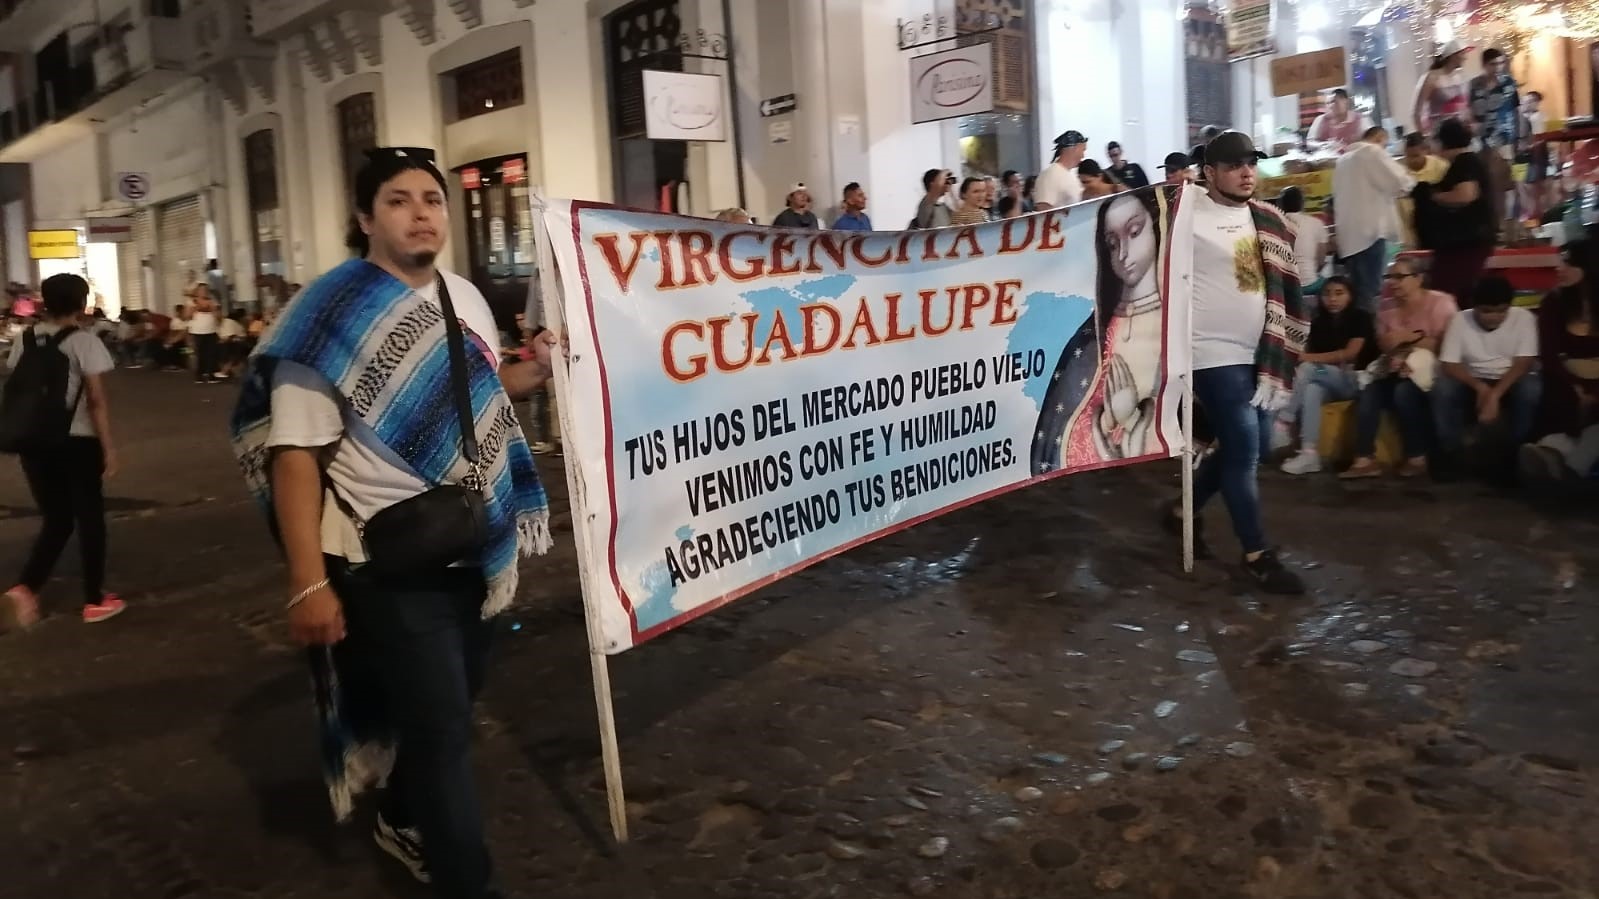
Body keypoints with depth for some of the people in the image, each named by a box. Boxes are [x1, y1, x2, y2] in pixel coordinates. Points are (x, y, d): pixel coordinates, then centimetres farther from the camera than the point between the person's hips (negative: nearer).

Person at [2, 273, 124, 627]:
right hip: (77, 442, -5)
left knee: (55, 521, 15)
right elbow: (97, 400, -14)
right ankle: (95, 601, 17)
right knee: (89, 519, 9)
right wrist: (109, 447, -11)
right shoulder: (84, 342, -10)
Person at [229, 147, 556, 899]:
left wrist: (537, 371, -2)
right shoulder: (331, 312, -14)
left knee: (453, 698, 21)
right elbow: (295, 453, -19)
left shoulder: (464, 298, 6)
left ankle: (404, 822, 47)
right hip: (387, 561, -7)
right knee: (439, 721, -2)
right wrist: (309, 583, -24)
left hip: (471, 547, 7)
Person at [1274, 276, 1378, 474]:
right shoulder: (1318, 322, 10)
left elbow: (1350, 354, -15)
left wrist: (1309, 358, -17)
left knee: (1308, 369, -29)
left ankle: (1283, 423, -27)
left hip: (1355, 380, -4)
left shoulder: (1360, 317, -4)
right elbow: (1310, 353, 4)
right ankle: (1310, 453, -47)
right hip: (1325, 381, 4)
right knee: (1313, 389, -34)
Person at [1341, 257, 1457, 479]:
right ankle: (1365, 459, -26)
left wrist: (1408, 338, -14)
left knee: (1404, 392, -35)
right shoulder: (1387, 309, 15)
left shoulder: (1440, 303, -4)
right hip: (1397, 370, 6)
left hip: (1430, 369, -6)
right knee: (1369, 393, -23)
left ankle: (1417, 458, -20)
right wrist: (1390, 342, -11)